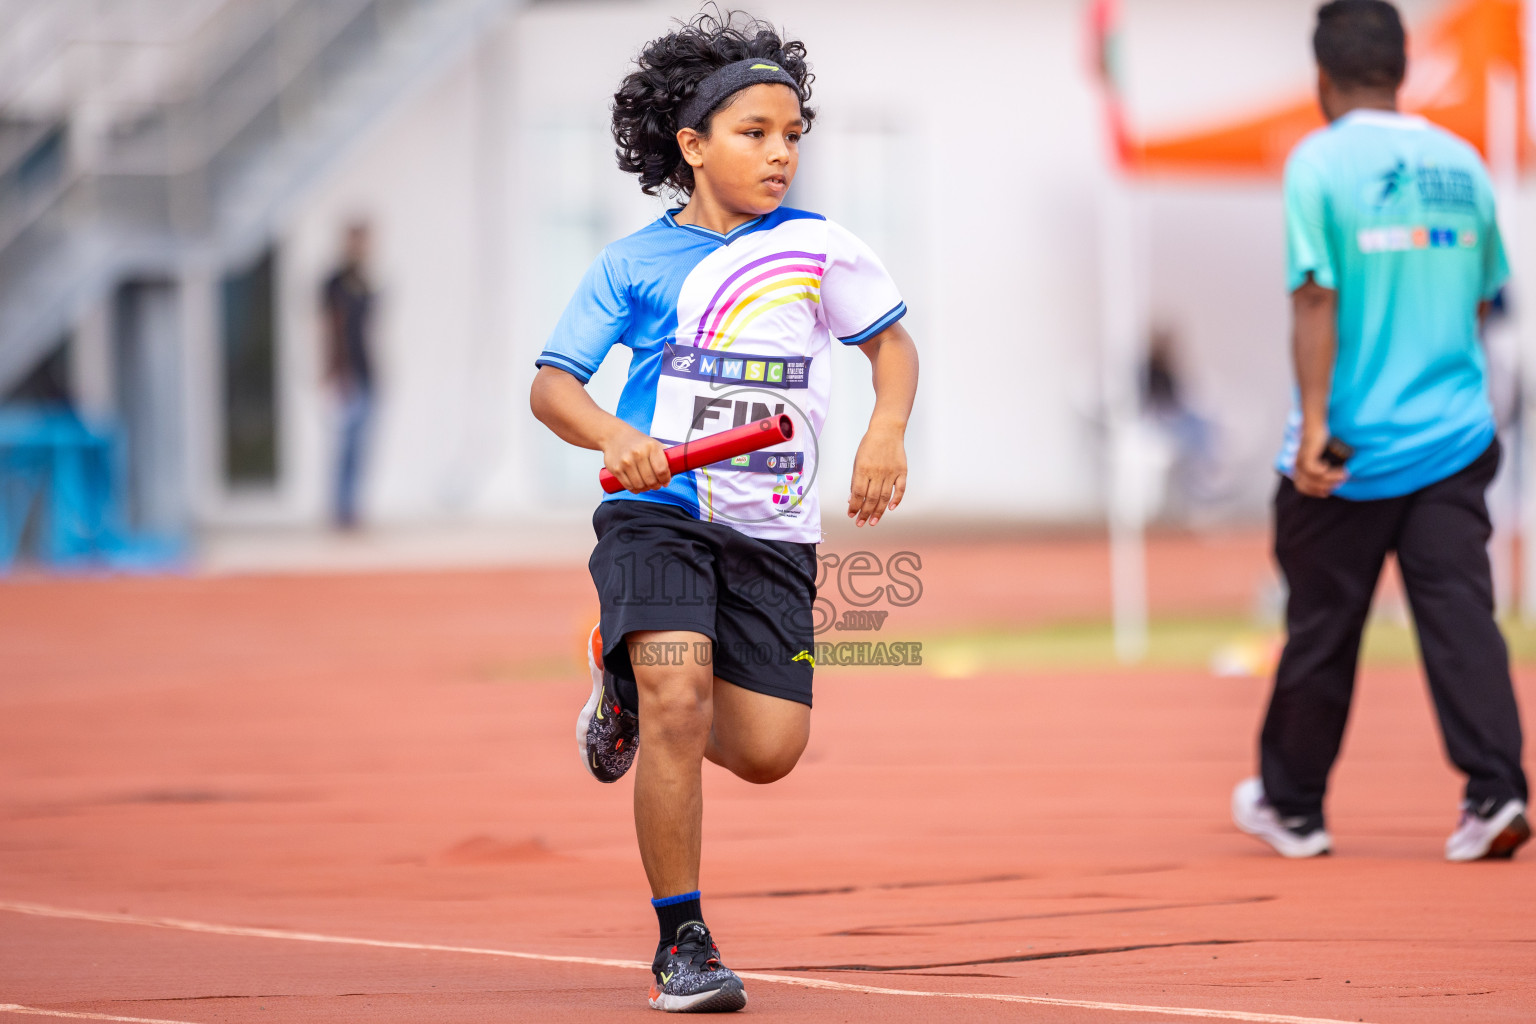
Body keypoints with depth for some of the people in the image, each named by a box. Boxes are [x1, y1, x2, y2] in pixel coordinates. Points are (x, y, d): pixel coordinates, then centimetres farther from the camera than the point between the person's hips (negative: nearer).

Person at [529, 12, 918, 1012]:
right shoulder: (632, 264, 0)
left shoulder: (819, 246, 3)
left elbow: (893, 339, 15)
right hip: (658, 514, -2)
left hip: (772, 532, 3)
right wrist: (613, 437, -20)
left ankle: (632, 681, 29)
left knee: (768, 749, -4)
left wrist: (887, 431, -4)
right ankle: (682, 941, -9)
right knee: (680, 701, -23)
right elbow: (551, 383, 1)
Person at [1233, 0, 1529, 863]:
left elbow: (1316, 300, -15)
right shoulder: (1460, 163, 8)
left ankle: (1293, 806, 21)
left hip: (1349, 447, -4)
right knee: (1461, 612, 0)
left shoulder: (1320, 163, -8)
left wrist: (1314, 422, -17)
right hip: (1455, 436, 4)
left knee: (1322, 629, 8)